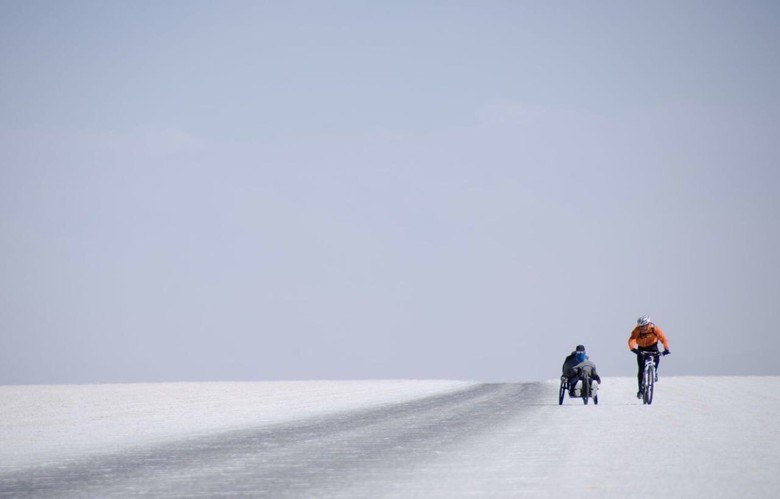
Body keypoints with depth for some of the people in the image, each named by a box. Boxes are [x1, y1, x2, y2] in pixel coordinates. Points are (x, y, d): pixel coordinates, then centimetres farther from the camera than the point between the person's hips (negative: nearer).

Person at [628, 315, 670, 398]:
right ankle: (640, 390, -7)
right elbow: (632, 339, -37)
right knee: (641, 370, -11)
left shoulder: (654, 329, -24)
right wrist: (633, 348, -56)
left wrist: (666, 349, -45)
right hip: (641, 349, 0)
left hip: (653, 348, 0)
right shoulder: (637, 330, -24)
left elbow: (663, 338, -29)